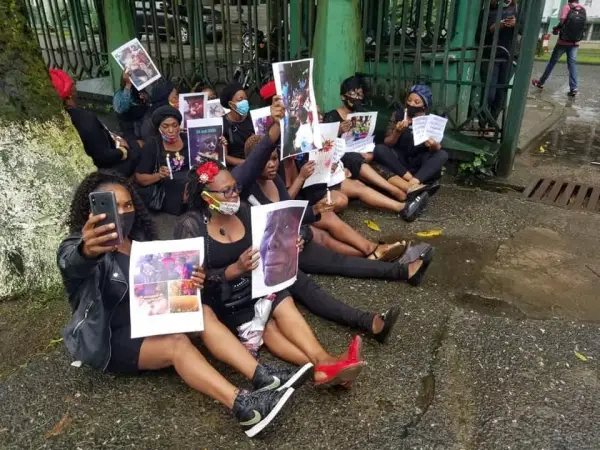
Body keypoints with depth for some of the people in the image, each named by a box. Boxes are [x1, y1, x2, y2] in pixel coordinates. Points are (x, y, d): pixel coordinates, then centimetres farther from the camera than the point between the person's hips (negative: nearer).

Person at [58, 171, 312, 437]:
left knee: (203, 313, -18)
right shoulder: (75, 246, -15)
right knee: (177, 343, -32)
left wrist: (189, 281, -17)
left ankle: (261, 377, -27)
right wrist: (88, 250, -68)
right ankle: (243, 407, -45)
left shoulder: (140, 238, 4)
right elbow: (74, 262, -41)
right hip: (109, 339, -6)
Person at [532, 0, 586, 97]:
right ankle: (573, 88, -13)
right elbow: (583, 25, 5)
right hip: (575, 43, 3)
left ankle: (541, 82, 22)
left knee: (552, 62, 10)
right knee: (572, 64, 0)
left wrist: (555, 30, 2)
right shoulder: (583, 10, 4)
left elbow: (562, 23, -16)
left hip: (563, 42, -3)